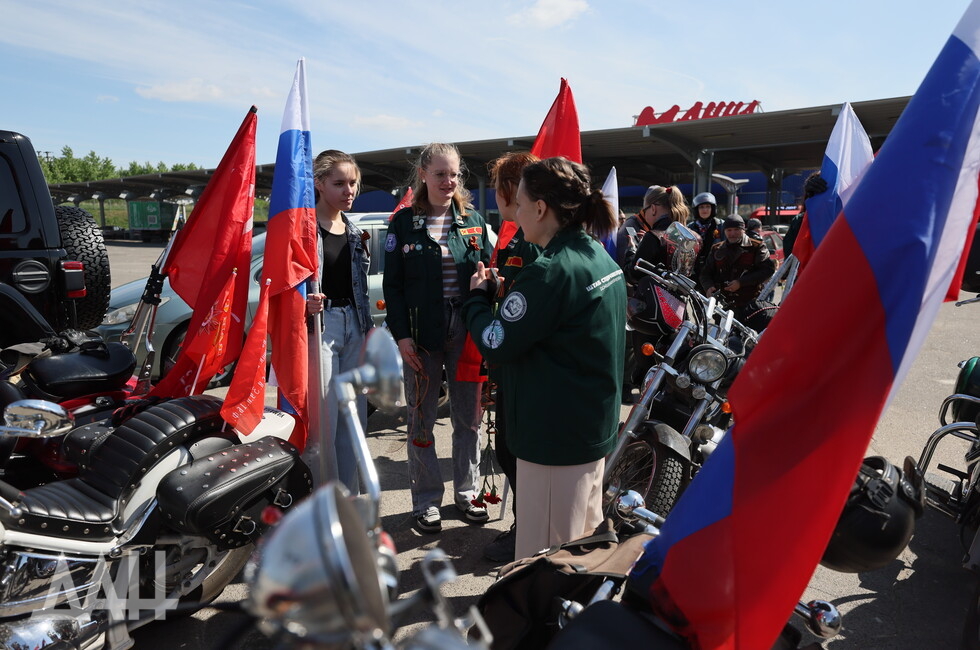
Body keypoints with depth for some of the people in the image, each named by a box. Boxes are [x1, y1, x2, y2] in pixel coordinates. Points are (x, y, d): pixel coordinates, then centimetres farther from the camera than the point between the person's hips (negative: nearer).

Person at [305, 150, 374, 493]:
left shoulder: (355, 233, 14)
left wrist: (369, 328, 15)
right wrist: (303, 305, -26)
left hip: (353, 328, 7)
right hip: (317, 326, -6)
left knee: (354, 420, 11)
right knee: (322, 425, -4)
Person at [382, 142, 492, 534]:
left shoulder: (473, 220, 7)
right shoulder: (403, 222, 2)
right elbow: (392, 284, -1)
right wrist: (401, 335, -9)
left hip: (467, 332, 2)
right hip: (422, 335, -2)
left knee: (469, 416, 11)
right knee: (421, 420, 7)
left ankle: (466, 493, 29)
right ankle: (426, 502, 23)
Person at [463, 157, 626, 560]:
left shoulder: (550, 272, -23)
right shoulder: (602, 259, 6)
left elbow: (495, 345, -18)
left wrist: (478, 295, -2)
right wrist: (510, 294, 7)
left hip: (555, 439, -9)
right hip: (596, 427, 10)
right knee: (584, 540, 24)